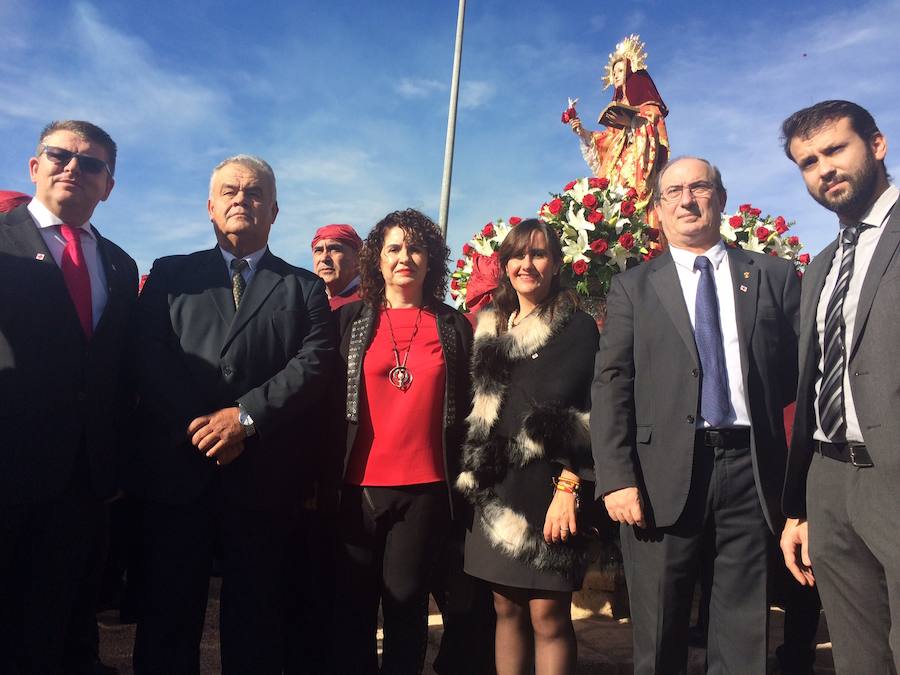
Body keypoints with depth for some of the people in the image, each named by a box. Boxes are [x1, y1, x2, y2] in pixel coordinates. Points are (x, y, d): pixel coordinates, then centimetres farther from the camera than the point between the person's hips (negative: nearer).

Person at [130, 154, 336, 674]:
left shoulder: (304, 288, 11)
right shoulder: (170, 275, 14)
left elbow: (316, 363, -4)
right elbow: (148, 358, 1)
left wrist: (246, 416, -15)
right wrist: (196, 425, -12)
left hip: (265, 475, 0)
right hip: (177, 467, 1)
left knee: (256, 617, 9)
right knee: (168, 613, 9)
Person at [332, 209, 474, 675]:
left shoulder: (454, 327, 6)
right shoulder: (349, 320, 5)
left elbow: (465, 405, 9)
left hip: (426, 487, 0)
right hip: (358, 484, 1)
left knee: (407, 601, 9)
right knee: (353, 605, 10)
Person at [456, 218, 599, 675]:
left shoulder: (577, 328, -3)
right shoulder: (490, 329, 14)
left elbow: (580, 415, -9)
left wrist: (568, 488, -17)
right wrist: (474, 477, 11)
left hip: (547, 485, -5)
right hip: (496, 487, 5)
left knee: (548, 616, 0)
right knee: (507, 610, 12)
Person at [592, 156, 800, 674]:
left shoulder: (775, 276, 12)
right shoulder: (633, 287, 9)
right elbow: (610, 385, 0)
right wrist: (617, 478, -10)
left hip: (752, 470, 1)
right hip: (664, 476, 0)